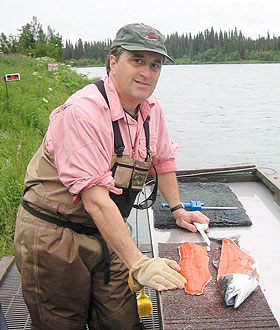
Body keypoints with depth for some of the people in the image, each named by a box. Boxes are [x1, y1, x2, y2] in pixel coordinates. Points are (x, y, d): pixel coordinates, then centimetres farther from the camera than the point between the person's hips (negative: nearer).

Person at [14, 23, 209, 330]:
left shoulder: (152, 111, 0)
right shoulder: (83, 111, -25)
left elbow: (162, 159, 18)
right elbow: (95, 199, -30)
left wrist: (177, 209, 15)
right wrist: (139, 264, -31)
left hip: (104, 233, 6)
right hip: (54, 236, -6)